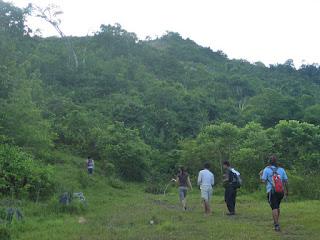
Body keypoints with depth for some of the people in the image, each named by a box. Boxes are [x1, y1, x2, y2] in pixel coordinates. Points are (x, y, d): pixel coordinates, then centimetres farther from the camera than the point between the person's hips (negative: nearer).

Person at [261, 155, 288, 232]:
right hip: (280, 192, 4)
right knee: (277, 207, 22)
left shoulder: (266, 169, -3)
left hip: (271, 192, -4)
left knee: (274, 208, -5)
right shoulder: (281, 169, 6)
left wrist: (261, 175, 13)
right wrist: (286, 190, 17)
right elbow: (286, 181, 6)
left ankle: (277, 225, -14)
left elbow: (263, 180, -6)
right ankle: (276, 221, 32)